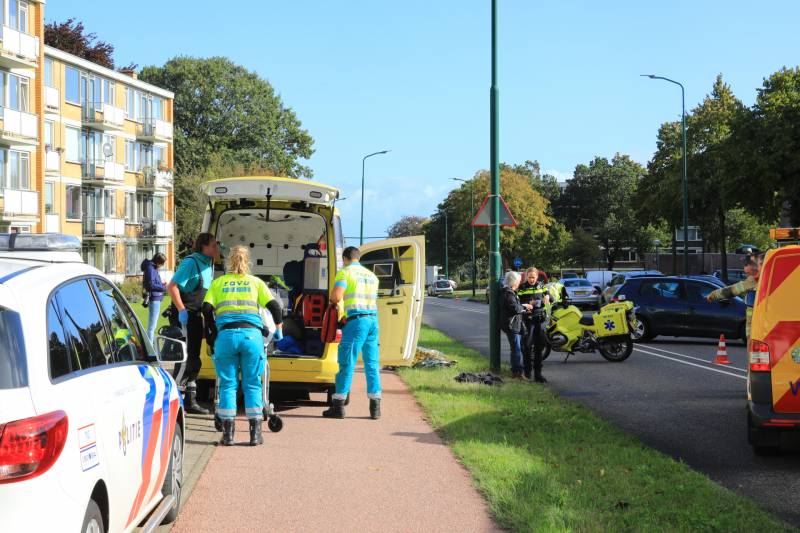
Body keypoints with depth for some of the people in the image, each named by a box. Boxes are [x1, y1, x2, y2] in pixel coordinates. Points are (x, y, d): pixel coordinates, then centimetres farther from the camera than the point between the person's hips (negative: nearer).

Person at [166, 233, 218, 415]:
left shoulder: (208, 265, 13)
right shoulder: (191, 263, -15)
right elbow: (172, 286, -20)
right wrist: (182, 310, -23)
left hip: (196, 316, 9)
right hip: (185, 316, -9)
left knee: (194, 359, 12)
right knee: (186, 358, -11)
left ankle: (190, 401, 18)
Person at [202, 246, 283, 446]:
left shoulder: (218, 283, 16)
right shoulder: (256, 282, 16)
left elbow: (206, 309, 5)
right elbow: (274, 307, 8)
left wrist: (212, 332, 18)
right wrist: (278, 329, 21)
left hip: (226, 334, 0)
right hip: (252, 334, 0)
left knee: (228, 384, 6)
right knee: (252, 384, 6)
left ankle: (228, 433, 3)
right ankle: (255, 433, 3)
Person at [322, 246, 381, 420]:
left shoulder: (345, 272, -1)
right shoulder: (371, 276, 20)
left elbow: (336, 296, -14)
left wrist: (332, 301, 9)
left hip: (356, 320, -6)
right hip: (373, 319, 6)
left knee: (347, 363, -1)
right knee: (372, 364, 9)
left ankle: (338, 406, 1)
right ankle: (375, 407, 8)